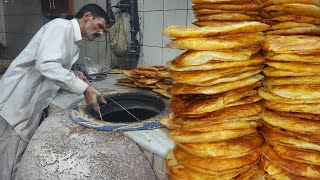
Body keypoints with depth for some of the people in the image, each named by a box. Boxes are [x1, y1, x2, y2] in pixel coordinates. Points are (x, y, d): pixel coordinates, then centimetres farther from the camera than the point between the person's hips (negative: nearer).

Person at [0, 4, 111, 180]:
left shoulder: (72, 42, 15)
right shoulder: (61, 26, -13)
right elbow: (46, 64, -29)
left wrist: (72, 75, 2)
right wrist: (84, 88, -29)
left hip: (30, 108, 9)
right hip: (15, 104, -9)